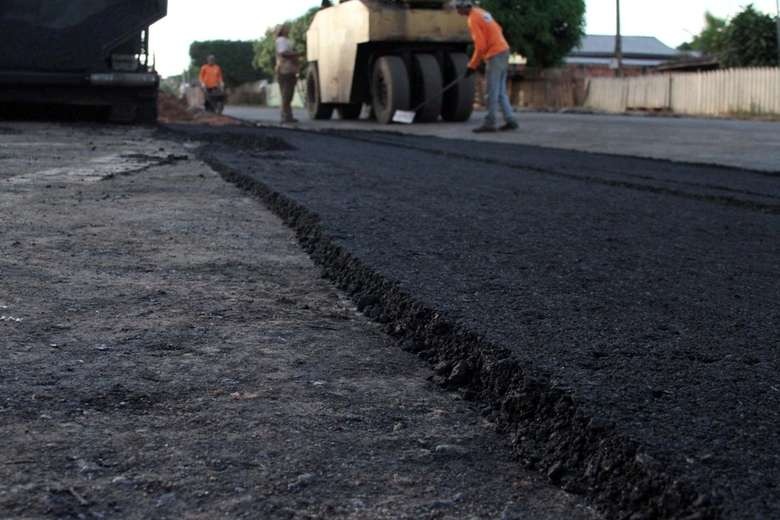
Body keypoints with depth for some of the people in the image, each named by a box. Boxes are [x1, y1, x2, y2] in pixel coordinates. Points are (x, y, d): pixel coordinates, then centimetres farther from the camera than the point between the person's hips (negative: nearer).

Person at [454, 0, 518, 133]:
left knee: (492, 92, -5)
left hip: (495, 56, -9)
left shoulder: (473, 19, -14)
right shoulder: (481, 13, 13)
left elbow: (480, 46, -18)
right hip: (503, 50, 9)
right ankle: (510, 120, 13)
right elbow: (498, 30, 19)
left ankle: (490, 123, -3)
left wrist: (473, 66, -10)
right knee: (500, 91, 13)